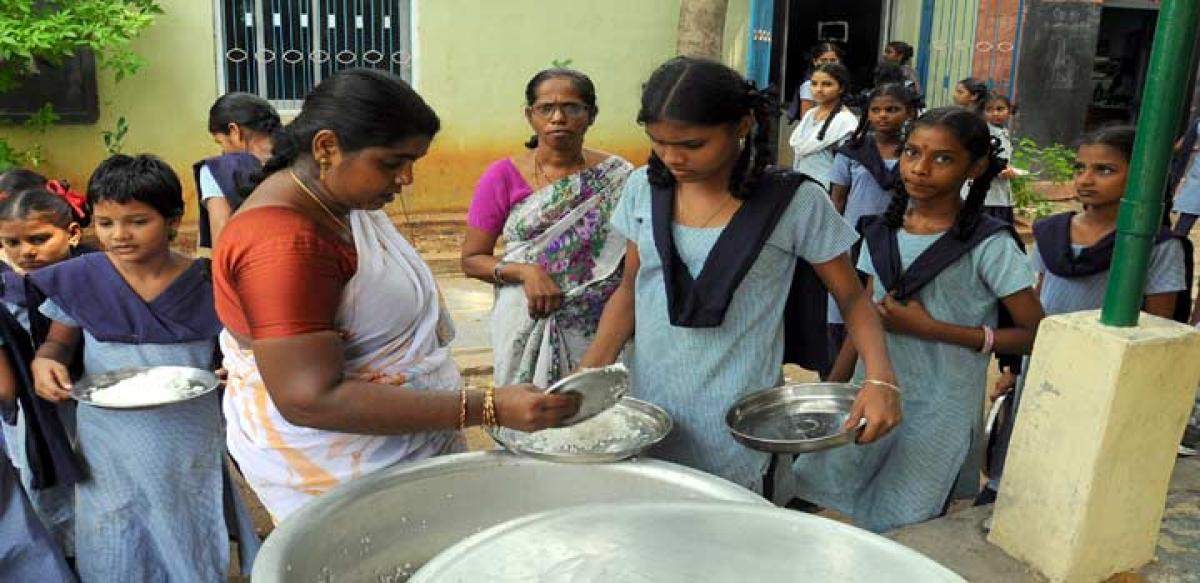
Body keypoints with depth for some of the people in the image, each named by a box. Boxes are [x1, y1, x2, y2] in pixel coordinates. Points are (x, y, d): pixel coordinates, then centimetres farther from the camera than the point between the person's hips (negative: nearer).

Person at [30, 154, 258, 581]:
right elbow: (59, 342, 9)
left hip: (192, 444, -1)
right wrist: (44, 361, -13)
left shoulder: (207, 282, -8)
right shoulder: (78, 280, -5)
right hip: (110, 446, 1)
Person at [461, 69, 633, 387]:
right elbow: (472, 259, 1)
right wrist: (524, 271, -15)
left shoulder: (618, 178, 0)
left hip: (600, 328, 0)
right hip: (527, 327, 0)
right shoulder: (503, 176, -2)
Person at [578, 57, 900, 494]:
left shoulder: (794, 203, -9)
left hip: (733, 425, -3)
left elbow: (852, 297, 0)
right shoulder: (644, 188, 1)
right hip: (647, 406, 4)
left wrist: (880, 379, -17)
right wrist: (588, 374, -3)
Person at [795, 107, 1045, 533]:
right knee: (811, 489, 2)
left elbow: (1036, 335, -11)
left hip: (940, 417, -5)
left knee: (901, 535, -1)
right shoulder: (882, 232, 5)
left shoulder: (989, 246, -11)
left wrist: (931, 328, -17)